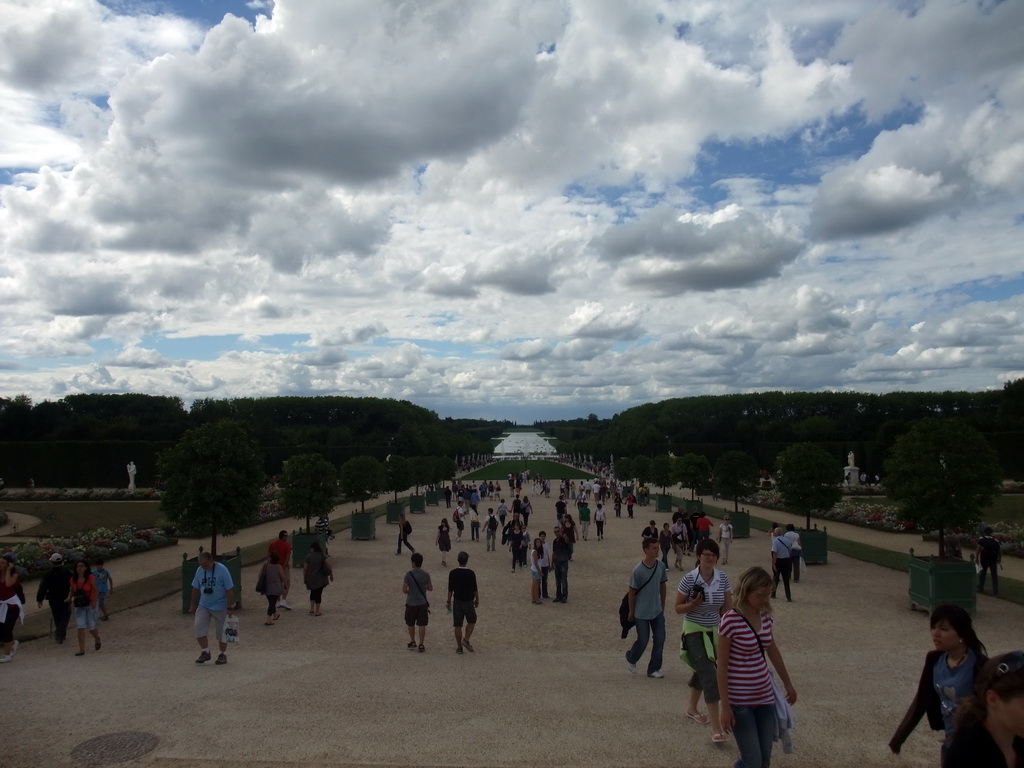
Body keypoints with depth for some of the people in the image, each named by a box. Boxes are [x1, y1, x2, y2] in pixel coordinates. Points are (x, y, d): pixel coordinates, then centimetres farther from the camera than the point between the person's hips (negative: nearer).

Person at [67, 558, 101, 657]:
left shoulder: (91, 578, -12)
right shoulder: (73, 579, 1)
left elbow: (96, 590, -10)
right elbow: (71, 590, 14)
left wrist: (94, 602, -22)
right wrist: (69, 597, -7)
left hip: (90, 605, -3)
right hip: (79, 606, 3)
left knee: (91, 627, 5)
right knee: (80, 627, -5)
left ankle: (97, 640, 36)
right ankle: (81, 650, -1)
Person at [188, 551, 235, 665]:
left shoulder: (222, 570, -16)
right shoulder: (200, 570, -1)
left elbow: (230, 590, -15)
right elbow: (196, 589, 10)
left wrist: (230, 607, -16)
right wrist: (193, 605, 11)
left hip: (220, 607, -4)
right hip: (203, 606, 4)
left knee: (221, 631, 4)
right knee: (198, 628, -8)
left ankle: (223, 655, 20)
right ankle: (205, 652, 8)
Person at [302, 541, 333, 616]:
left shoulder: (308, 557, -6)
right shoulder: (323, 556, -6)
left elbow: (305, 569, -4)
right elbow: (329, 566, -12)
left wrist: (304, 579, 7)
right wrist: (331, 575, -2)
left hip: (311, 578, 1)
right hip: (320, 579, -1)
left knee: (313, 593, 22)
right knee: (318, 594, 7)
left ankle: (311, 609, 19)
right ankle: (317, 612, 9)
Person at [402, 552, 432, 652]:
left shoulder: (409, 574, -13)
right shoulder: (426, 575, -7)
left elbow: (404, 589, -14)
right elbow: (430, 588, 2)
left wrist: (409, 592, 7)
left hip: (411, 603, -1)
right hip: (422, 603, 1)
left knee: (411, 624, 19)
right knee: (422, 625, 8)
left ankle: (412, 642, 29)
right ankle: (421, 645, 10)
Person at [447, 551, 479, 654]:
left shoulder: (453, 573, -7)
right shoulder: (471, 573, -13)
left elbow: (450, 589, -2)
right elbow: (475, 589, -7)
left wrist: (448, 601, 9)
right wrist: (477, 600, 8)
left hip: (457, 601, 2)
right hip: (468, 601, -2)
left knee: (457, 625, 8)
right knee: (471, 621, 19)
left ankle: (459, 647, 13)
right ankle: (466, 640, 6)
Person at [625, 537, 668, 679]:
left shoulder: (661, 566, -5)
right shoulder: (638, 570, -21)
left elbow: (662, 586, 9)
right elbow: (632, 592, -11)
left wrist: (662, 606, 14)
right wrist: (631, 612, -4)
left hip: (657, 611, 5)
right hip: (641, 613, -5)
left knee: (660, 639, 4)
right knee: (643, 641, 4)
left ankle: (654, 669, 19)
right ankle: (631, 658, 34)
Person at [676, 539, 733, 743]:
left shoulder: (723, 578, -5)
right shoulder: (689, 579, -16)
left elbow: (727, 607, 1)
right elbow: (678, 608, -7)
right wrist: (693, 604, -24)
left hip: (714, 631, 5)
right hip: (694, 631, -5)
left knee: (702, 672, 22)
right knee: (709, 676, -14)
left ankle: (692, 709, 45)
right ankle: (716, 727, -11)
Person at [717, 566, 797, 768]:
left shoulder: (766, 617, 1)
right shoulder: (730, 621, -18)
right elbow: (722, 666, -14)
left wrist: (787, 683, 26)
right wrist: (725, 706, -14)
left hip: (765, 697, 6)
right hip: (739, 701, -6)